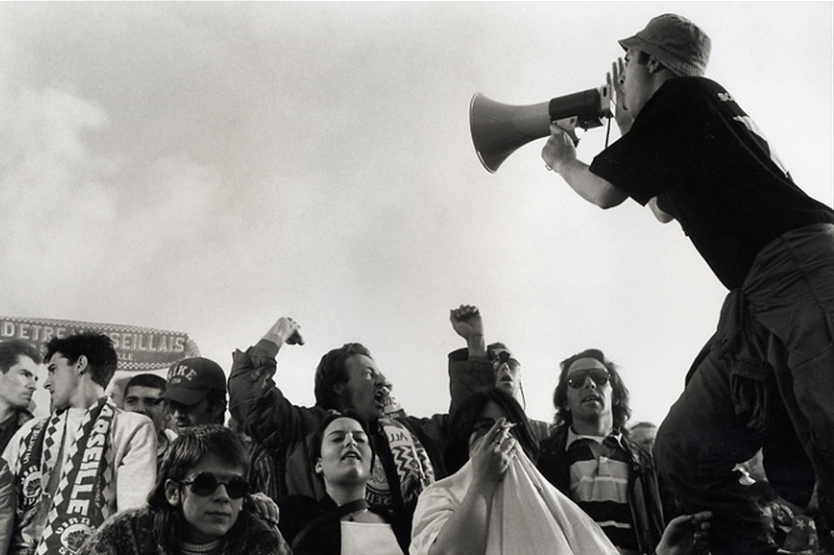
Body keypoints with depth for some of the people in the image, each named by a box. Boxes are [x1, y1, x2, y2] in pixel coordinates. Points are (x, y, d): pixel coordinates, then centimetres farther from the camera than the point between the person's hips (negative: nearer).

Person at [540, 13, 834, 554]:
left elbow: (605, 191, 6)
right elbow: (664, 206, 46)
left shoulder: (682, 94, 4)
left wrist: (563, 161, 27)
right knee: (683, 449, 5)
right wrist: (629, 128, 43)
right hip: (760, 301, 10)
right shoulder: (708, 107, 31)